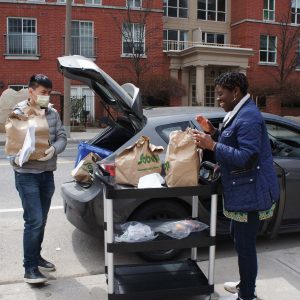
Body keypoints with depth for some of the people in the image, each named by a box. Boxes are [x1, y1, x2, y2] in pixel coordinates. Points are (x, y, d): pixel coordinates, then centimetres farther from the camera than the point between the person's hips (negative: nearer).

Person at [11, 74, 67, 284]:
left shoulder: (53, 113, 7)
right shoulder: (19, 113, -7)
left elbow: (62, 137, 3)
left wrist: (54, 149, -19)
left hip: (47, 174, 6)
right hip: (27, 175, -5)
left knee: (41, 221, 15)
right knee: (34, 221, -9)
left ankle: (36, 257, 32)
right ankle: (30, 268, 1)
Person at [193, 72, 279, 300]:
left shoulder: (248, 118, -21)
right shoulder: (239, 113, 12)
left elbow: (246, 157, -26)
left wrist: (212, 145, -23)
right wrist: (213, 132, 6)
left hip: (251, 193, -11)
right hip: (243, 190, 11)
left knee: (245, 245, 1)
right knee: (240, 239, 22)